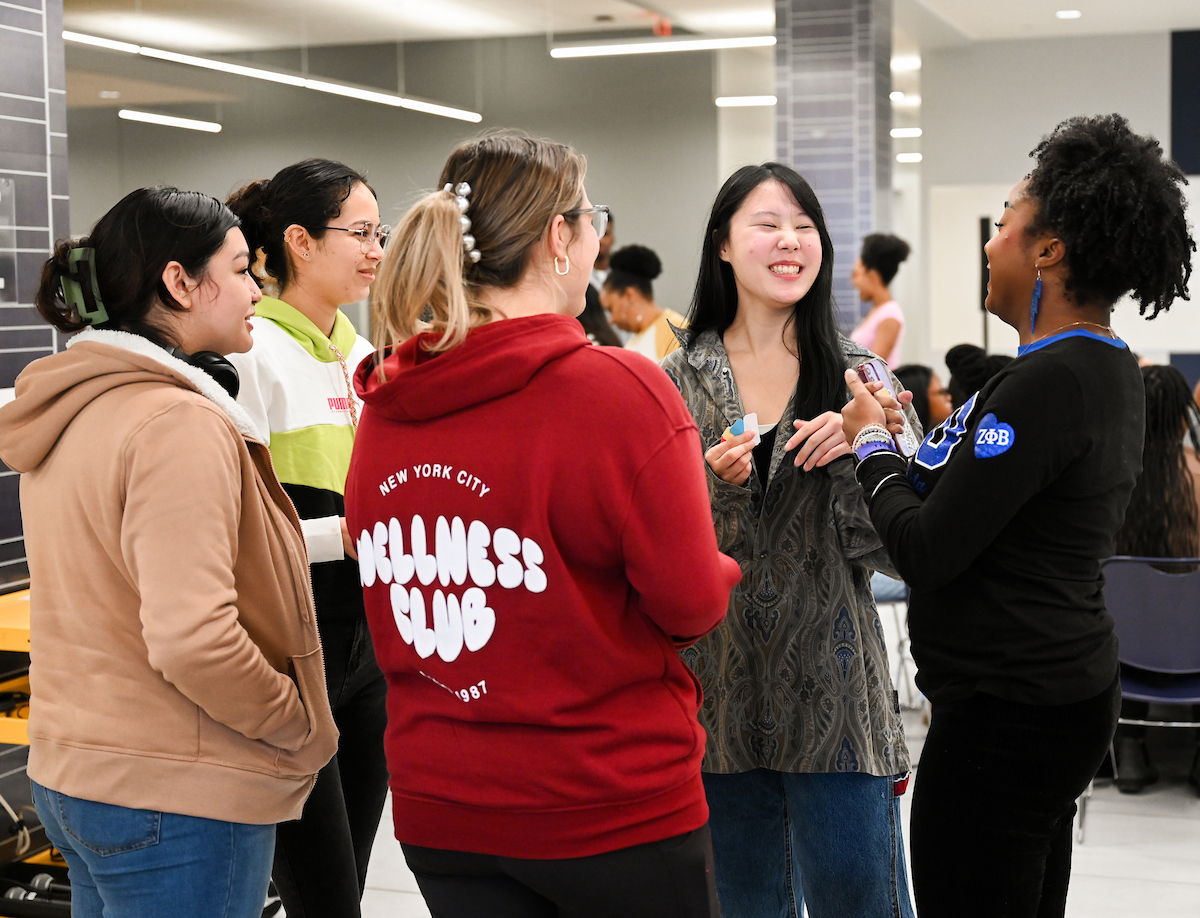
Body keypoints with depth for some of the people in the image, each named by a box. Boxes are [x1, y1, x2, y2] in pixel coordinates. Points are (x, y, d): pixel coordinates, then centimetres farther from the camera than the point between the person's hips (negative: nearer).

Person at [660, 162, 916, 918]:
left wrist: (857, 452, -17)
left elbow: (892, 550, -1)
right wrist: (714, 486, -17)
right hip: (718, 699, 1)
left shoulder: (855, 376, 2)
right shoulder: (680, 382, 3)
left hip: (834, 700, -1)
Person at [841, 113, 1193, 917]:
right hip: (1065, 689, 10)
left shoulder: (1047, 384, -23)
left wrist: (872, 444, -5)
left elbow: (927, 553, -21)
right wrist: (905, 441, 8)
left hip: (1006, 714, -10)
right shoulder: (1111, 371, 9)